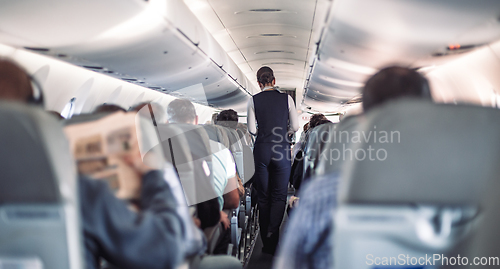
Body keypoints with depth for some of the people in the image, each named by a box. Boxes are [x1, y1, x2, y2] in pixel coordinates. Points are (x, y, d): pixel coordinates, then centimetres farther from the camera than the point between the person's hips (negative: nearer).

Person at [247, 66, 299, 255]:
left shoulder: (253, 100, -1)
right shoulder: (287, 99, 0)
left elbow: (252, 129, -2)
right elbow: (295, 127, 1)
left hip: (261, 149, 1)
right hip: (282, 149, 0)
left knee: (263, 196, 11)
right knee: (279, 195, 8)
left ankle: (266, 243, 19)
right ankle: (272, 238, -9)